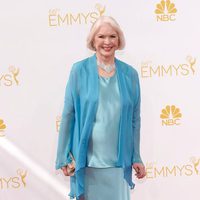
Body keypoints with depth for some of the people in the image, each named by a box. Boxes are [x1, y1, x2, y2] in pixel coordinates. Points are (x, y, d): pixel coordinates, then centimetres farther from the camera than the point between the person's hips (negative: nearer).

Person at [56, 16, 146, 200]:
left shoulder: (130, 74, 2)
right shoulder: (79, 70, -4)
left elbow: (134, 119, 6)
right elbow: (68, 114, -2)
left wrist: (136, 158, 5)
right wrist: (64, 156, -4)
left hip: (118, 160, 2)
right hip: (87, 159, -2)